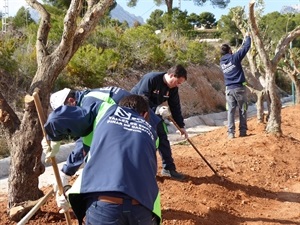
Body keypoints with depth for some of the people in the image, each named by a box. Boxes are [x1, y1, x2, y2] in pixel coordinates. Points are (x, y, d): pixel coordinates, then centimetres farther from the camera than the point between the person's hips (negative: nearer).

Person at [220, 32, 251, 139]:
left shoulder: (222, 62, 8)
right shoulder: (234, 57, -8)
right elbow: (246, 47, -4)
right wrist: (247, 37, 12)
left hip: (229, 89, 4)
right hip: (239, 88, -4)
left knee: (231, 111, 4)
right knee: (242, 110, 6)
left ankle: (231, 132, -1)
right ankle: (243, 131, 7)